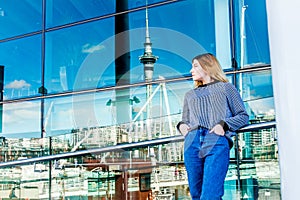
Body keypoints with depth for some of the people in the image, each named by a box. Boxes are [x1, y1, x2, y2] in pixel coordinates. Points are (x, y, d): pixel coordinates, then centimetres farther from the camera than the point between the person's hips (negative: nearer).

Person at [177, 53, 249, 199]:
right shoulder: (190, 95, 29)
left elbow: (243, 116, 10)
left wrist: (223, 124, -7)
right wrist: (181, 125, 4)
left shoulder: (225, 88, 16)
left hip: (217, 142, -4)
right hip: (192, 142, 5)